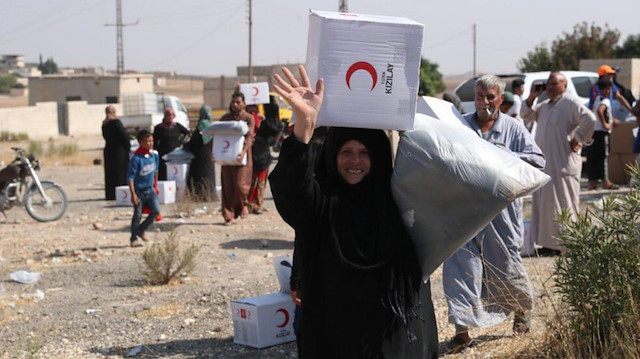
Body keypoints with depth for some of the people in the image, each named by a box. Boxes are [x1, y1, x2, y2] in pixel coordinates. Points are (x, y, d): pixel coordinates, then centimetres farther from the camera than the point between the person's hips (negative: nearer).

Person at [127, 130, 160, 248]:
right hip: (139, 190, -5)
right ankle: (134, 239, 16)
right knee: (137, 215, 2)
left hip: (150, 189, 5)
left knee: (156, 210, -2)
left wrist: (155, 186, 19)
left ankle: (141, 230, 19)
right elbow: (130, 177, -18)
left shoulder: (154, 154, -2)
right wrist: (133, 194, -20)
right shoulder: (136, 158, -21)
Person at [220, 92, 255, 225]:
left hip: (242, 156, -3)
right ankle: (229, 216, 8)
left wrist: (244, 151, -28)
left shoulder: (248, 118, 1)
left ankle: (244, 204, 19)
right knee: (227, 186, 1)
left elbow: (249, 137, -11)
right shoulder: (225, 118, 12)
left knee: (240, 184, -12)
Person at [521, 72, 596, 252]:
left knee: (561, 203, -6)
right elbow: (526, 115, 22)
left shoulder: (570, 103, -10)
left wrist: (578, 139, -14)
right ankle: (550, 243, 17)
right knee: (543, 202, 10)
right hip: (544, 162, 9)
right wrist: (532, 97, 9)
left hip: (562, 162, -9)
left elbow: (589, 119, -21)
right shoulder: (545, 105, 17)